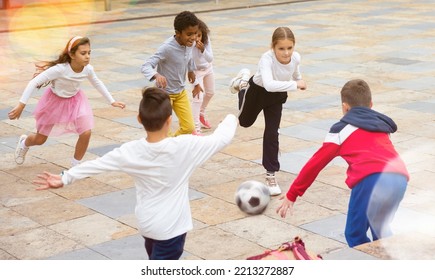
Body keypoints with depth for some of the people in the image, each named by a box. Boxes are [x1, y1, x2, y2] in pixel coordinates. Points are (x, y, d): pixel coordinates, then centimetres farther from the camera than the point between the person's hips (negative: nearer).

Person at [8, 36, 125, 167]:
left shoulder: (88, 69, -22)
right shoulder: (59, 69, -37)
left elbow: (98, 84, 1)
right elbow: (34, 83, -33)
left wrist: (112, 102, 7)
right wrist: (21, 105, -35)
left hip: (75, 101, 3)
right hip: (55, 101, -3)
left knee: (86, 133, -17)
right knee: (40, 140, 12)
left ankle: (76, 164, 9)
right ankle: (24, 143, 50)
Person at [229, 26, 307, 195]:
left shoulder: (296, 57, -27)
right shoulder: (267, 59, -42)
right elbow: (269, 84, -58)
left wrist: (299, 80, 19)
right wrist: (295, 85, -56)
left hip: (277, 96, 2)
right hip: (258, 90, -2)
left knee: (272, 133, -1)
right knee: (245, 122, 27)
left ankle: (270, 174, 14)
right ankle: (242, 83, 53)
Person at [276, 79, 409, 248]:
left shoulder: (342, 129, 16)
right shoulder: (381, 124, 30)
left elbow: (314, 164, 17)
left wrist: (292, 195, 24)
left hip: (371, 179, -5)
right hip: (400, 178, 5)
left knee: (355, 235, 10)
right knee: (380, 229, 27)